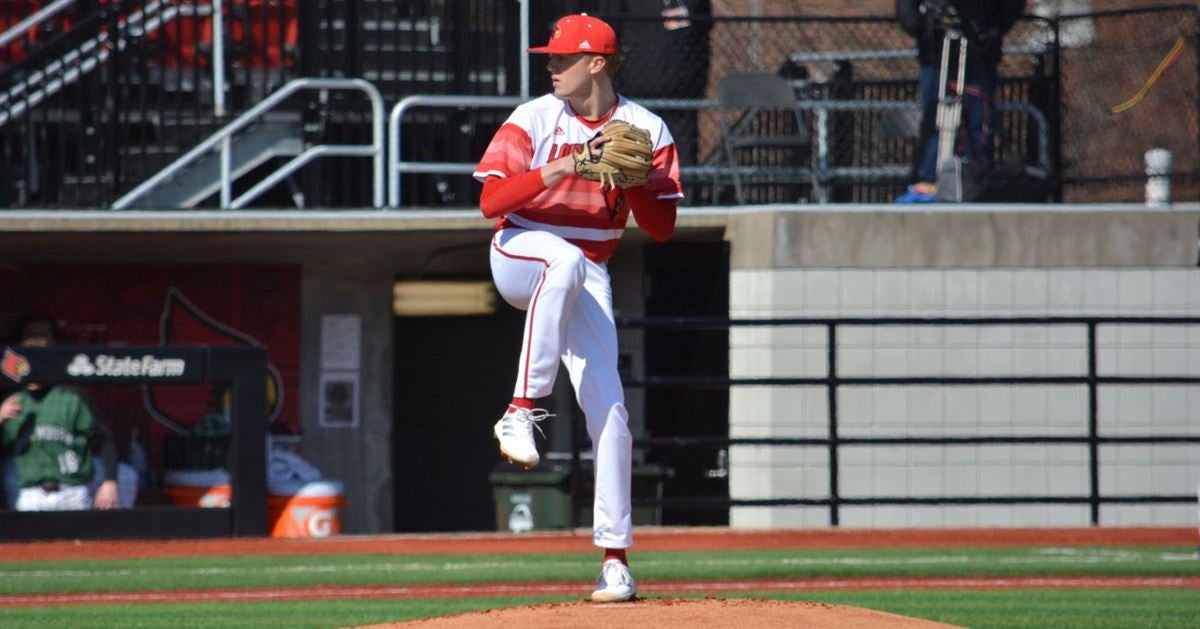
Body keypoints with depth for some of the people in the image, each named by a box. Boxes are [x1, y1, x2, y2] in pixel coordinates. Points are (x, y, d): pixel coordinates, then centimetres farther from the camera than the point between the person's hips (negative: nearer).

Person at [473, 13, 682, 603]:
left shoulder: (646, 131, -1)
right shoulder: (533, 119, -6)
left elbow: (661, 227, -4)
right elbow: (491, 201, -16)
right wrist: (556, 169, -28)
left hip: (587, 277, 2)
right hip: (520, 256, -2)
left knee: (608, 409, -9)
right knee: (567, 259, -40)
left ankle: (615, 558, -6)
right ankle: (521, 411, -41)